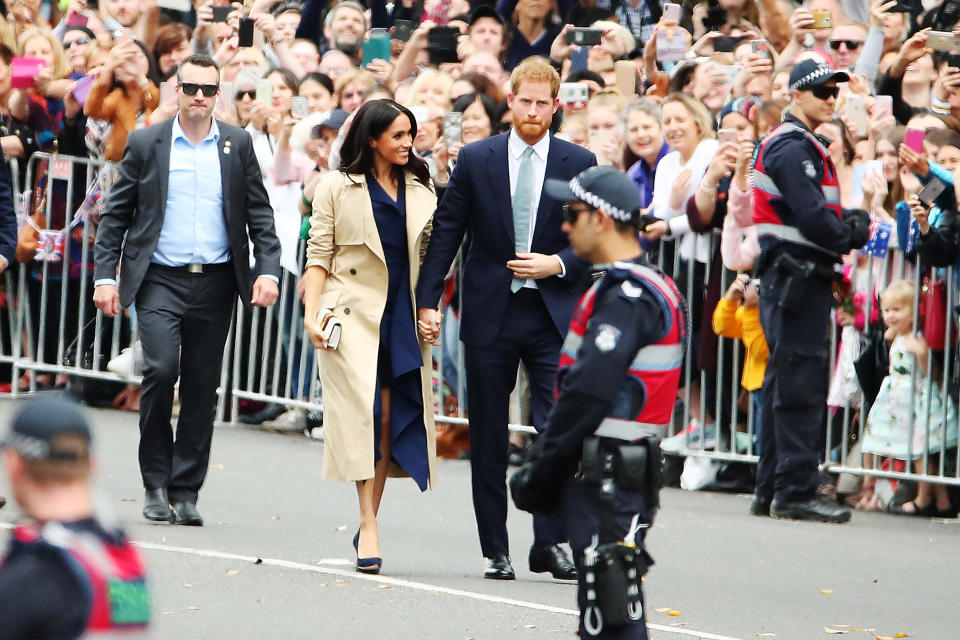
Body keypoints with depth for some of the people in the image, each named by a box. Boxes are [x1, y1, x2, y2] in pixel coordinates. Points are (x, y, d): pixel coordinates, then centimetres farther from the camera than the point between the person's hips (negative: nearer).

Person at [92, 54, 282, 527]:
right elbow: (115, 216, 6)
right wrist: (105, 276, -2)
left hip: (215, 282, 2)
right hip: (160, 280, -2)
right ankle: (155, 482, -2)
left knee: (202, 386, 4)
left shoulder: (237, 145, 7)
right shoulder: (145, 144, 3)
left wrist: (268, 271, -3)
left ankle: (185, 491, 12)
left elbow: (259, 216, 9)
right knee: (161, 369, -18)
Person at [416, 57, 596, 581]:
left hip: (554, 315, -1)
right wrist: (427, 299, -2)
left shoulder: (578, 164, 4)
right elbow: (445, 232, 5)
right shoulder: (475, 160, 4)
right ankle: (495, 550, 13)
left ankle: (550, 543, -3)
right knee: (488, 437, 5)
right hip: (490, 314, 1)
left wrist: (558, 264, -11)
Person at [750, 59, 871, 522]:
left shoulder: (800, 146, 20)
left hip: (799, 280, 11)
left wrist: (850, 225, 3)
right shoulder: (793, 149, -13)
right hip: (796, 279, -11)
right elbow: (812, 220, -21)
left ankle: (771, 492, 18)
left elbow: (822, 215, 20)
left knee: (784, 387, 13)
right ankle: (794, 491, -10)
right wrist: (852, 233, -6)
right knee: (800, 386, -10)